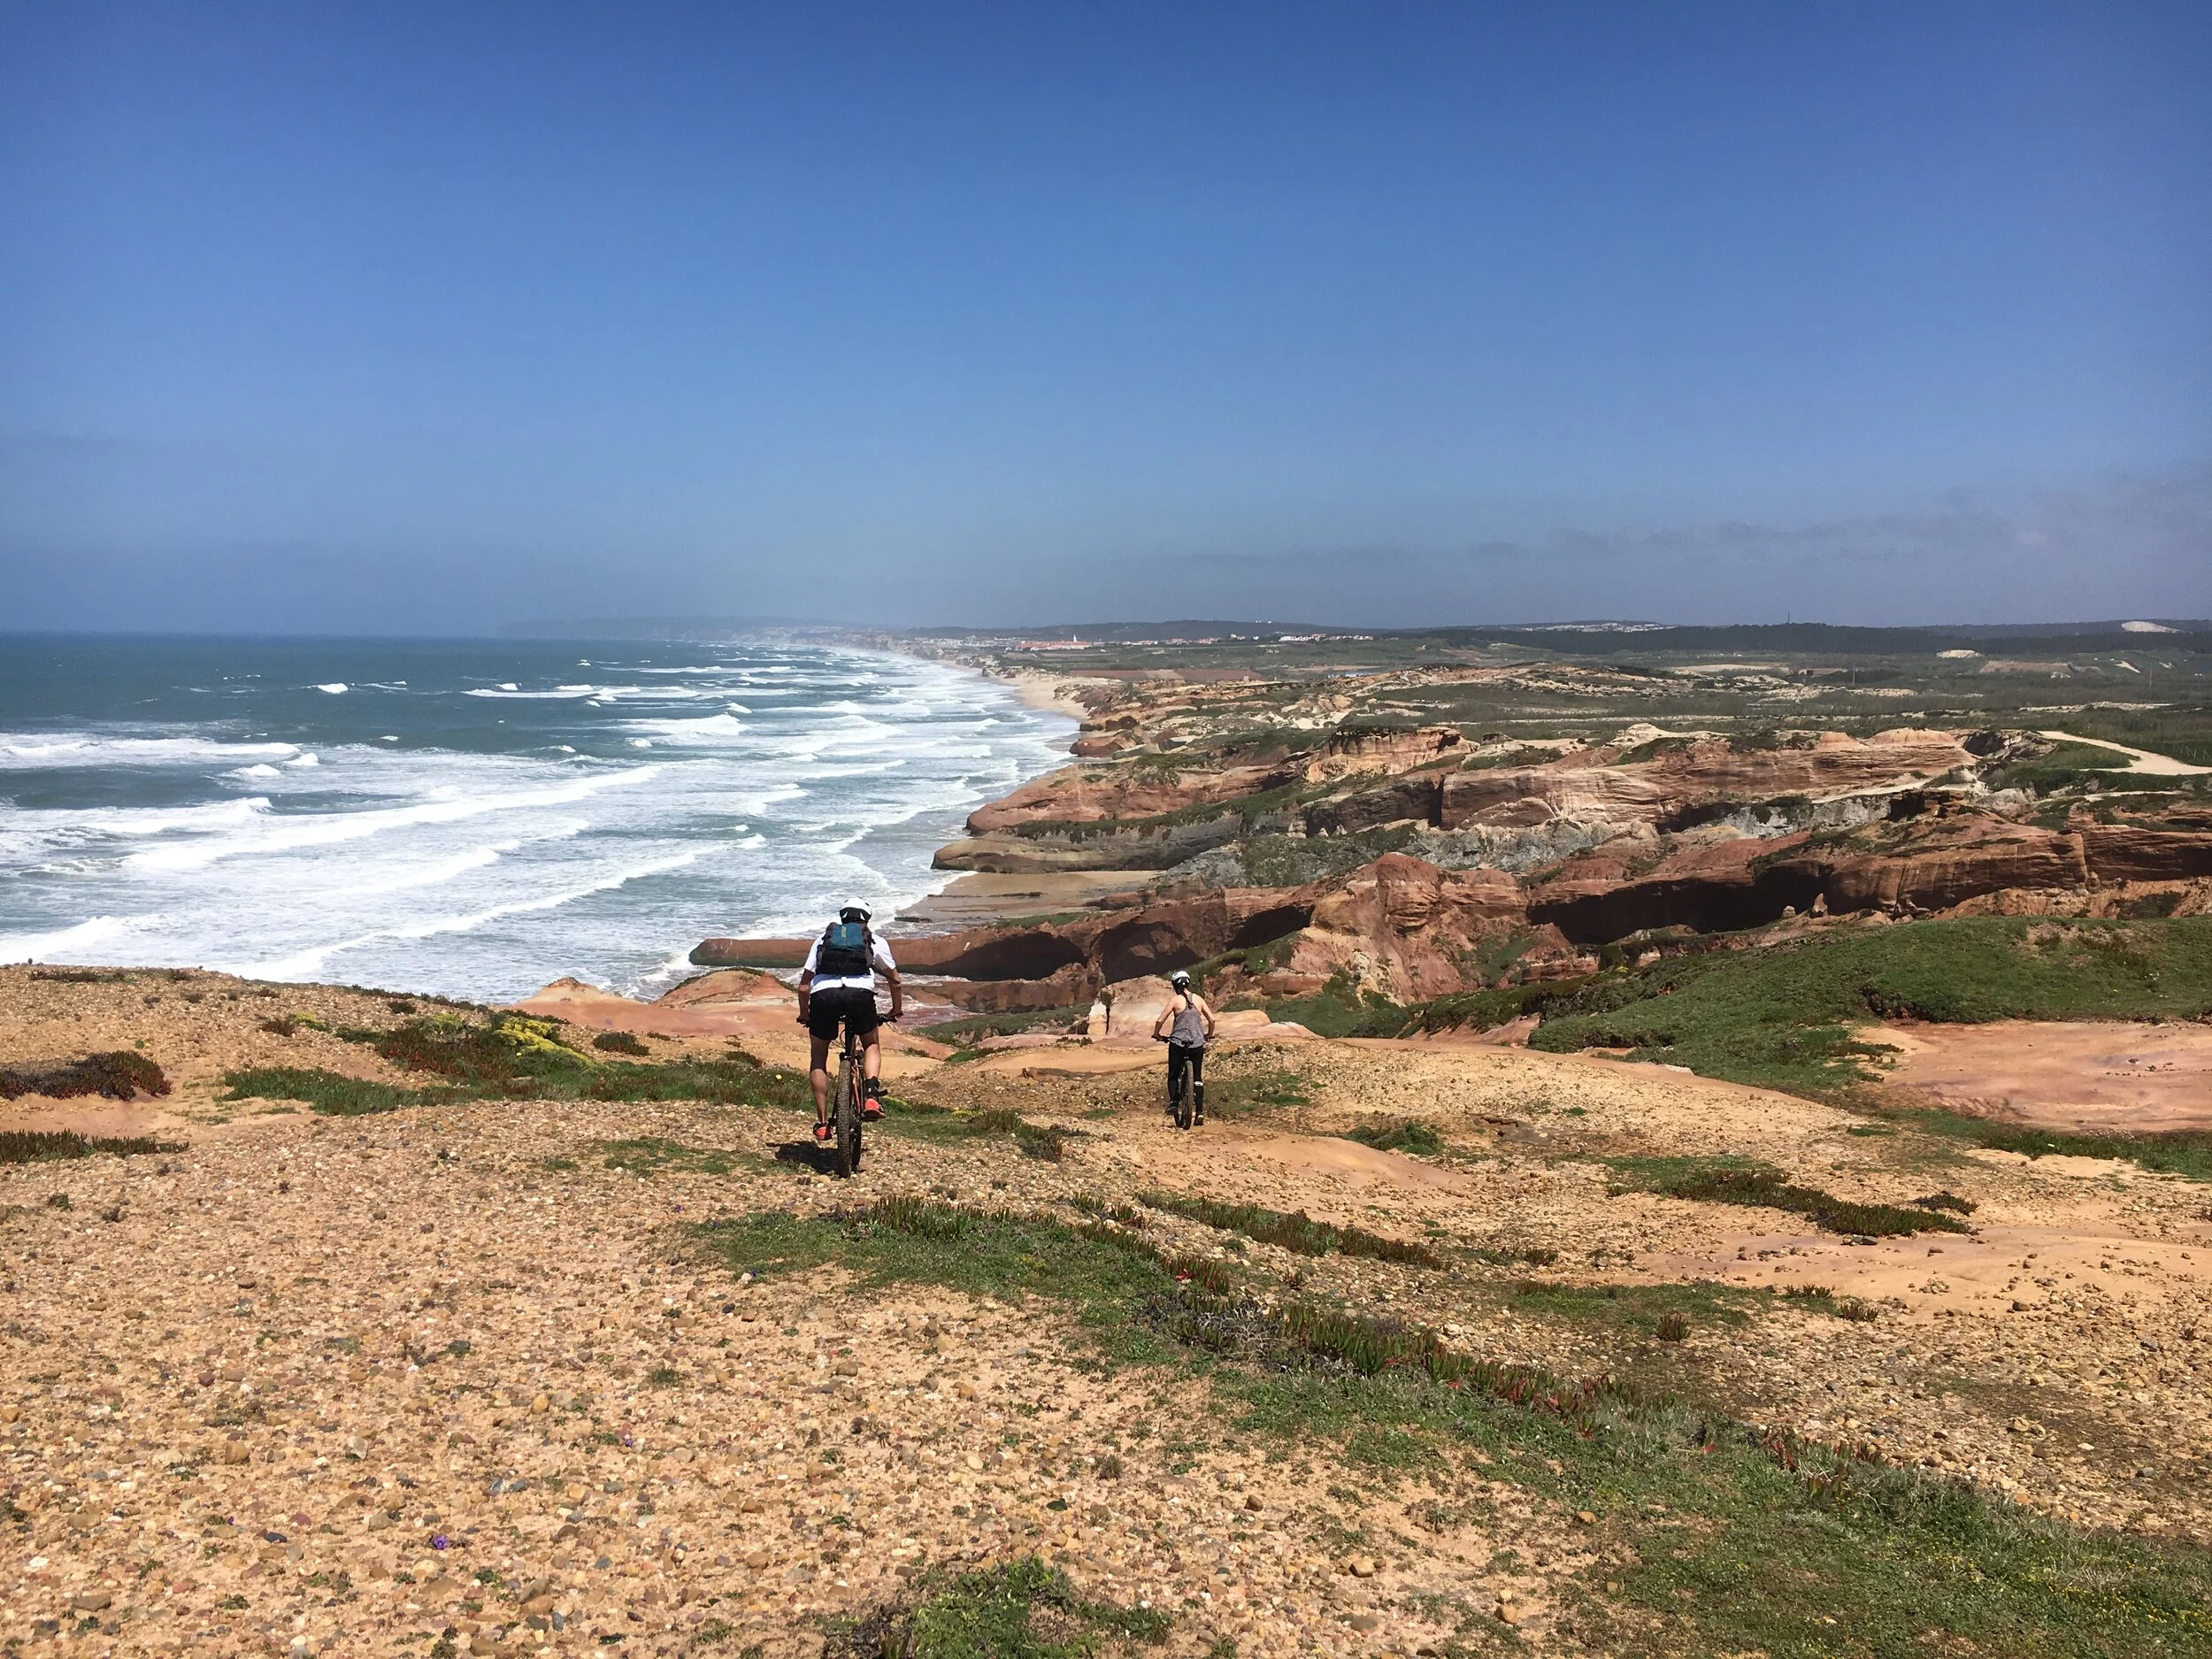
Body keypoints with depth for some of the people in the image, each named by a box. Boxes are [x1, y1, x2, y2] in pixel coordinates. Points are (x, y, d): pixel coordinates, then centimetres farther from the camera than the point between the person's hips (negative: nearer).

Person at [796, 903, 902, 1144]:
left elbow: (804, 985, 27)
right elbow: (895, 980, 29)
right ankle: (872, 1095, -2)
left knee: (819, 1057, 21)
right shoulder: (874, 940, 27)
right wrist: (897, 1010, 45)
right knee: (872, 1045, 25)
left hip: (823, 993, 1)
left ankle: (822, 1122, 16)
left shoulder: (823, 939, 30)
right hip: (860, 993, -1)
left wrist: (804, 1016, 40)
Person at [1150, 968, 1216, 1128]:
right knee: (1198, 1078, 7)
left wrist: (1157, 1035, 11)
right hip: (1197, 1042, 3)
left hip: (1178, 1042, -3)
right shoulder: (1198, 999, 4)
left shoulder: (1176, 1001, -5)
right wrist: (1208, 1035, 23)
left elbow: (1160, 1021, -7)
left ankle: (1173, 1103, -6)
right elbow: (1212, 1019, 5)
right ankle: (1199, 1112, 0)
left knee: (1173, 1075, 12)